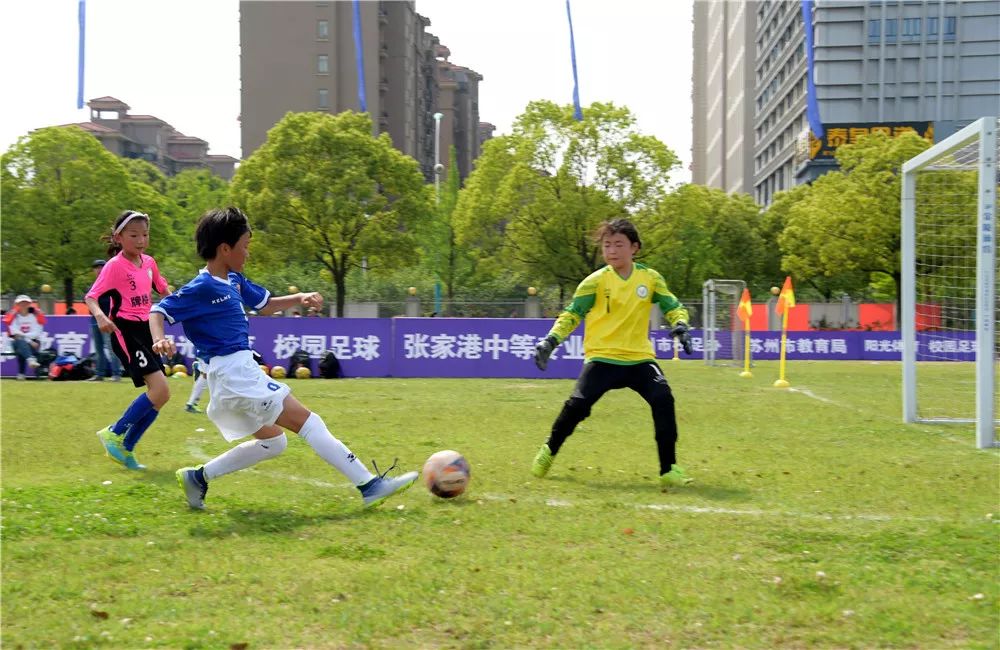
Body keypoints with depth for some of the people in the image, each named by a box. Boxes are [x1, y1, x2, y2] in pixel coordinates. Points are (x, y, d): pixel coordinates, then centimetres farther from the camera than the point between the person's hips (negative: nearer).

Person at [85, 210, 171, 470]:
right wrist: (100, 316, -37)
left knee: (157, 395, 5)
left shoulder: (149, 262, 9)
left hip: (145, 331, 8)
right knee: (160, 391, -19)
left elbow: (162, 289, 26)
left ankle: (125, 448, 15)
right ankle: (114, 434, -4)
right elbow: (91, 297, -17)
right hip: (125, 332, -8)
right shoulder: (115, 265, -11)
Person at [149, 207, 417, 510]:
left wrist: (299, 298, 8)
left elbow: (265, 304, 25)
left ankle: (198, 477, 19)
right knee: (305, 420, -9)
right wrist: (159, 340, -36)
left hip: (244, 371, 10)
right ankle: (369, 486, -9)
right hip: (232, 372, -10)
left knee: (272, 442, 19)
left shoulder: (234, 280, 13)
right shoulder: (200, 289, -13)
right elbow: (158, 311, -16)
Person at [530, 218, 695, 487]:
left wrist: (680, 325, -12)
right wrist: (551, 340, -12)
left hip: (639, 357, 2)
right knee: (578, 404, -15)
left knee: (663, 399, -19)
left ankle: (669, 469, -9)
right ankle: (549, 451, 14)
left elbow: (673, 307, 10)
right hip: (602, 357, -1)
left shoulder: (650, 278, 4)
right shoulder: (596, 281, -2)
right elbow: (572, 314, 1)